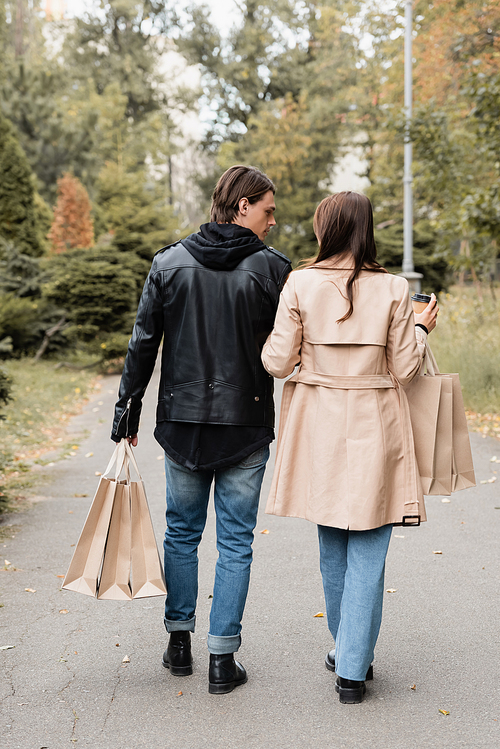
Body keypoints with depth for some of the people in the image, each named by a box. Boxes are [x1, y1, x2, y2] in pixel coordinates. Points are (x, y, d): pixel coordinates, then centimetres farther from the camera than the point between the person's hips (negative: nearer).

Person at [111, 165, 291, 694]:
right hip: (246, 424, -2)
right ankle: (223, 658, 9)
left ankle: (179, 642, 25)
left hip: (182, 421, 2)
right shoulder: (270, 267, -7)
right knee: (235, 541, 6)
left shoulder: (169, 263, 1)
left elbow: (143, 342, 2)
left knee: (182, 531, 17)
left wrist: (128, 406, 8)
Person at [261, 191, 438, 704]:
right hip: (374, 428, -2)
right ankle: (352, 669, 6)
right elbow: (403, 370, -5)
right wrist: (421, 329, 12)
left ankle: (347, 652, 32)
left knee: (332, 546, 17)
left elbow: (278, 362, -6)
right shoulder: (392, 290, -7)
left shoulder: (300, 284, -6)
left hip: (320, 428, 2)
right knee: (368, 551, 5)